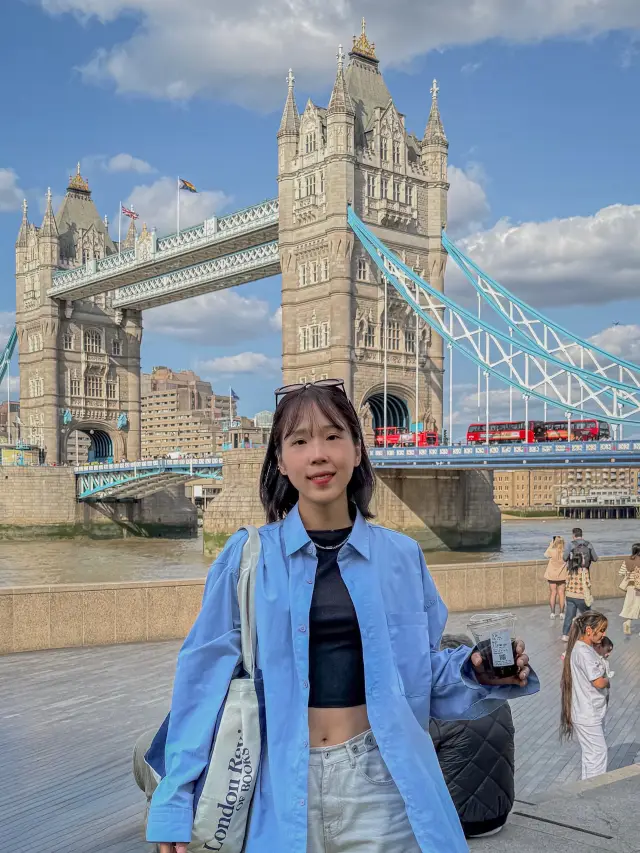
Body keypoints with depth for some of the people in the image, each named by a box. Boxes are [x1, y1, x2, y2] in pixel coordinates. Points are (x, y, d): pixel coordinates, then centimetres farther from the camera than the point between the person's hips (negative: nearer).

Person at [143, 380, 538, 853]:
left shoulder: (401, 556, 2)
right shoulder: (248, 556, -3)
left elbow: (420, 674, 9)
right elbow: (206, 679, -2)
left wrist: (478, 673, -10)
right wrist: (177, 802, -4)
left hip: (378, 782, 1)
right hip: (282, 784, -1)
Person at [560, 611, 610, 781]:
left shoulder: (585, 648, 8)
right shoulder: (583, 652, -24)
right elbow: (599, 682, -25)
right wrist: (607, 681, -6)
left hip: (592, 712, 10)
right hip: (588, 715, -10)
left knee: (591, 753, 18)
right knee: (598, 752, -2)